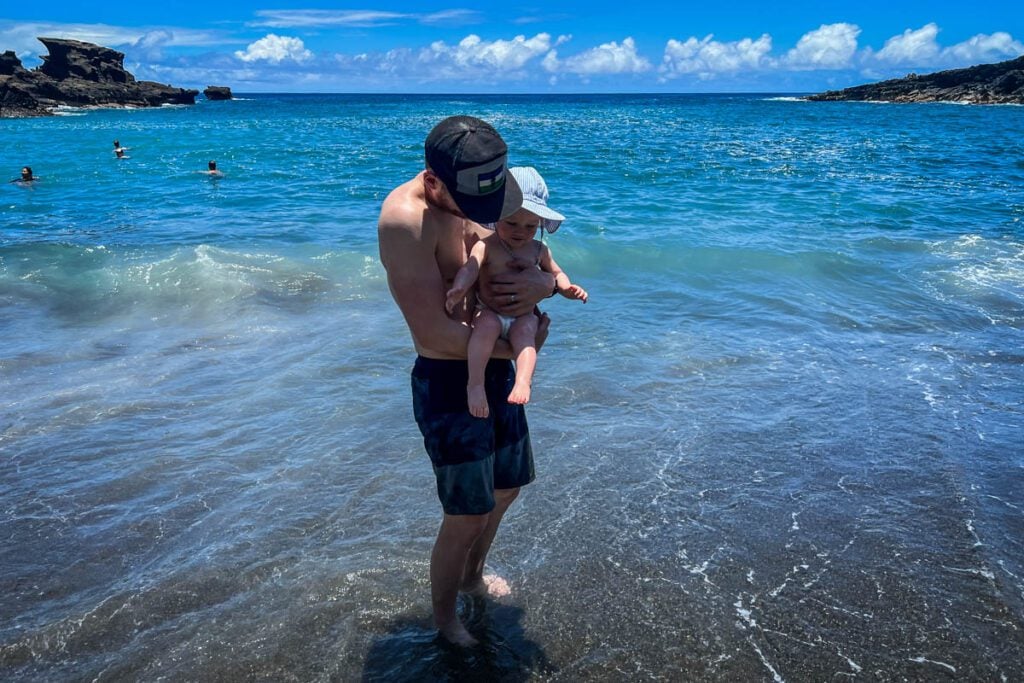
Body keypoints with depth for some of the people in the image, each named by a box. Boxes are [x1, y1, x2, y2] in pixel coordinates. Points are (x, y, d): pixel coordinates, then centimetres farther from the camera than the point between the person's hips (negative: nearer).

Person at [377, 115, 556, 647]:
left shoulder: (499, 188, -1)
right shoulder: (405, 219, -25)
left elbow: (539, 256, 6)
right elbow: (434, 332, -28)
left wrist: (543, 282, -19)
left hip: (499, 372, 8)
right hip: (446, 384, -7)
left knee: (506, 489, 23)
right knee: (466, 517, 4)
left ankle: (472, 575, 51)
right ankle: (443, 617, 33)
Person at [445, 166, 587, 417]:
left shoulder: (539, 250, 9)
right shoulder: (486, 246, -5)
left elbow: (555, 273, 24)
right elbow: (470, 267, -22)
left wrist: (567, 288, 3)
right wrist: (459, 288, -43)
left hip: (523, 315, 3)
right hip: (489, 312, -2)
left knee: (524, 331, -31)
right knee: (487, 325, -35)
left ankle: (523, 382, -47)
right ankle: (475, 383, -37)